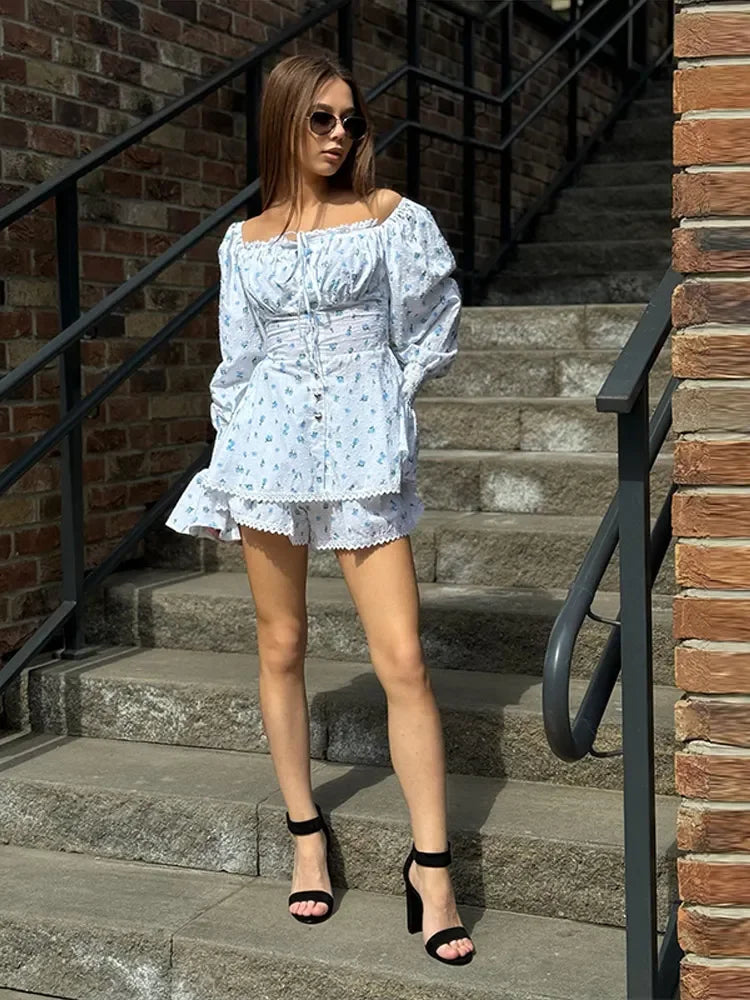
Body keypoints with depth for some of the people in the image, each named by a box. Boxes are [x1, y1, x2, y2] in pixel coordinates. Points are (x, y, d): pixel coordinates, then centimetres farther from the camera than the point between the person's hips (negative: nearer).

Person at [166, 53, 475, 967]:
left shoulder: (391, 216, 4)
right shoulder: (245, 241, 11)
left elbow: (429, 335, 8)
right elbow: (239, 361, 14)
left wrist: (367, 394, 10)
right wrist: (228, 471, 10)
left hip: (365, 451, -2)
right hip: (268, 449, 3)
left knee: (402, 661, -8)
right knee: (281, 648, 8)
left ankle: (431, 866, -1)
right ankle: (306, 832, 23)